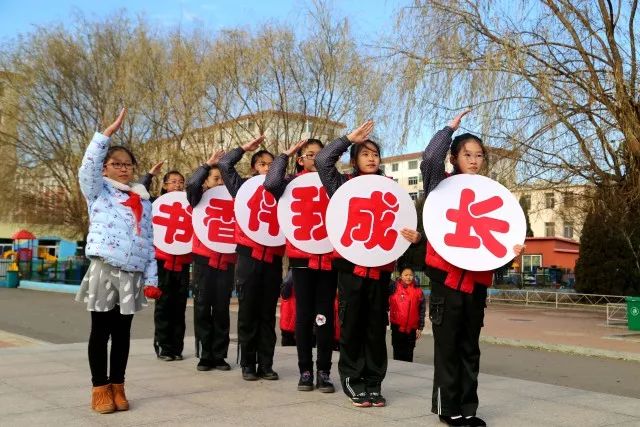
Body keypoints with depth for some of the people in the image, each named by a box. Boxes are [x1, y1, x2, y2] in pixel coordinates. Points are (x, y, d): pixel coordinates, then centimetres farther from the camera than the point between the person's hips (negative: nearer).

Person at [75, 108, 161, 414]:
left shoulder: (143, 200, 15)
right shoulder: (99, 192, 6)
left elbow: (149, 242, 12)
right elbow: (88, 165, -14)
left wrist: (151, 278, 6)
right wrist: (109, 132, -19)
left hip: (133, 274, 4)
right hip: (104, 270, -3)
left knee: (122, 333, 9)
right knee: (101, 331, 3)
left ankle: (117, 387, 18)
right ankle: (100, 390, 11)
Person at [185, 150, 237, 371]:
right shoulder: (200, 201, 5)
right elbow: (191, 184, -14)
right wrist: (208, 164, -8)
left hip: (226, 262, 2)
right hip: (204, 261, -2)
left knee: (222, 310, 4)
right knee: (203, 309, 1)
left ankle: (219, 356, 11)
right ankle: (205, 356, 9)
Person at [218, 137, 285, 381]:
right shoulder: (244, 188, 8)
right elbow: (225, 164, 4)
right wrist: (246, 148, 9)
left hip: (273, 258, 2)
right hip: (249, 256, -2)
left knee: (268, 314, 6)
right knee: (248, 313, 2)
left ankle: (266, 365, 11)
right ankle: (248, 364, 10)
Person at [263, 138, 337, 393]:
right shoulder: (293, 183, 4)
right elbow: (271, 183, -16)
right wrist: (286, 154, -5)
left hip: (329, 256, 1)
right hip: (302, 257, -1)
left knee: (325, 315, 2)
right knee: (304, 314, 5)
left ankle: (324, 371, 11)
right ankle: (305, 371, 14)